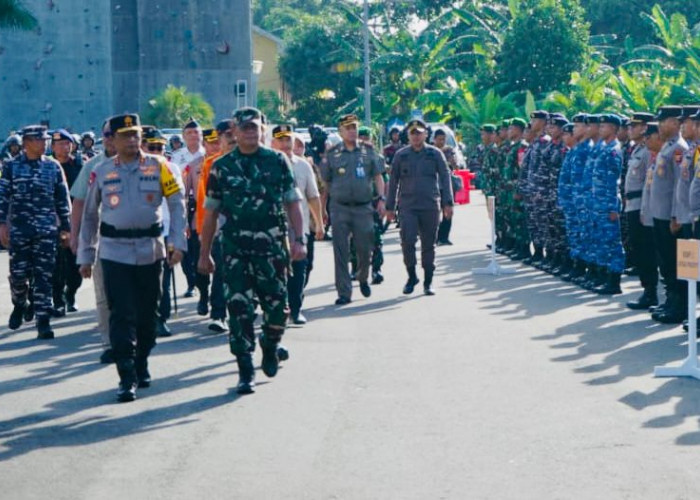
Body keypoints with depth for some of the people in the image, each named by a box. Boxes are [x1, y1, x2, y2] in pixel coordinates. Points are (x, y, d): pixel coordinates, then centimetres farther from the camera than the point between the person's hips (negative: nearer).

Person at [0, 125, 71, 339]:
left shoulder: (53, 167, 5)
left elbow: (63, 199, 9)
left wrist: (65, 228, 7)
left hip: (46, 231, 0)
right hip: (18, 231, 0)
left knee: (44, 277, -4)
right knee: (18, 274, 5)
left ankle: (43, 320, -2)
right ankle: (19, 305, 33)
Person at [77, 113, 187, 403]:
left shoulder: (158, 167, 2)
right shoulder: (101, 172, 3)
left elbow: (177, 203, 2)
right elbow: (90, 215, 10)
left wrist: (177, 243, -8)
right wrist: (85, 256, 9)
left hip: (151, 251, 1)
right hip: (114, 252, -1)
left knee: (147, 313, 10)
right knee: (122, 315, -7)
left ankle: (141, 366, 27)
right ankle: (127, 378, -6)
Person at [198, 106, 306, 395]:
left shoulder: (277, 162, 6)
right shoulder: (221, 167, 6)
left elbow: (293, 203, 7)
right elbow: (210, 212, 9)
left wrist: (299, 240, -5)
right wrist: (204, 254, 8)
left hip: (273, 248, 0)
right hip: (235, 250, 0)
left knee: (277, 308, 4)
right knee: (239, 309, -5)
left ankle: (270, 347, 35)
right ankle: (245, 373, 1)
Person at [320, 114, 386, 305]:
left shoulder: (368, 151, 7)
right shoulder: (332, 154, 4)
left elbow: (377, 176, 9)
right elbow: (325, 183, 8)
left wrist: (381, 199, -2)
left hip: (363, 208, 1)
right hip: (340, 208, -1)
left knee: (364, 249, 3)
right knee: (341, 252, -2)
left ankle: (363, 278, 33)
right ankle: (344, 292, 2)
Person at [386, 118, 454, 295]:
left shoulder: (435, 154, 6)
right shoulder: (401, 155, 8)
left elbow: (445, 178, 6)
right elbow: (393, 181, 12)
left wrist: (448, 202, -3)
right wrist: (390, 206, 10)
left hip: (430, 206, 0)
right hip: (408, 206, 0)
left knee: (429, 244, 5)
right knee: (407, 241, -13)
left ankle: (428, 282, 14)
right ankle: (411, 276, 6)